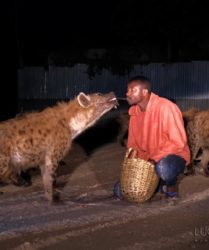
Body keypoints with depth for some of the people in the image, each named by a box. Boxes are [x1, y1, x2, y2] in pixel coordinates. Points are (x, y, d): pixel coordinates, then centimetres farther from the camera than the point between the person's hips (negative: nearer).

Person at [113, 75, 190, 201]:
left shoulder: (165, 107, -22)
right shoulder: (134, 112, 1)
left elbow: (178, 142, -23)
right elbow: (133, 143, 10)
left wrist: (154, 158, -26)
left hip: (173, 156, -7)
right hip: (147, 161, 7)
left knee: (163, 168, -43)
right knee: (120, 190, -4)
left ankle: (171, 185, -7)